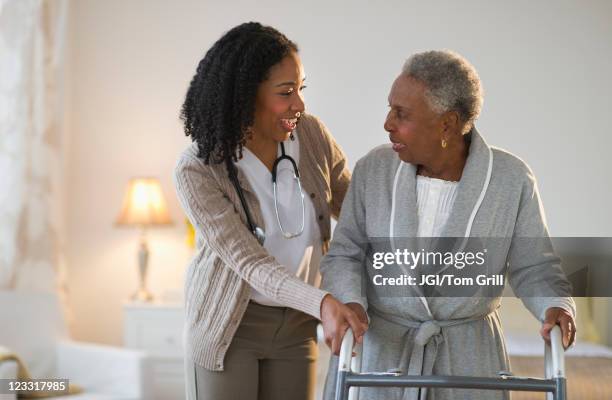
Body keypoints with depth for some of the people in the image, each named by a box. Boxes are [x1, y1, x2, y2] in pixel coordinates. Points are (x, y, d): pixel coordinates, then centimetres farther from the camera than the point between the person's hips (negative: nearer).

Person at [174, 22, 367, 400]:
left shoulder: (311, 135, -9)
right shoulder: (197, 170, -21)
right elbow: (250, 264, -27)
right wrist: (322, 302, -43)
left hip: (295, 325, 4)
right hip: (229, 324, -3)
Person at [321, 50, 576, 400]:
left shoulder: (512, 179, -10)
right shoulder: (374, 170, -6)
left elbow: (533, 268, -3)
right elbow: (345, 254, -2)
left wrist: (557, 307, -23)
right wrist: (350, 304, -22)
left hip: (468, 355, 0)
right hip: (377, 346, 1)